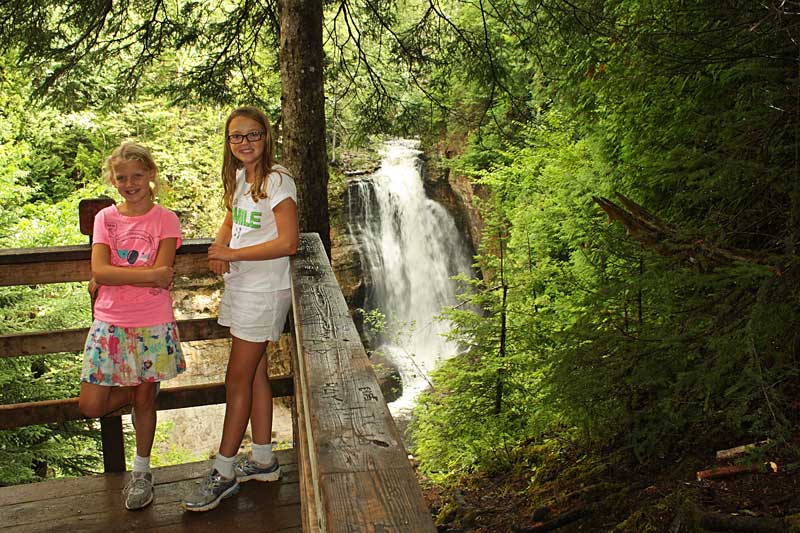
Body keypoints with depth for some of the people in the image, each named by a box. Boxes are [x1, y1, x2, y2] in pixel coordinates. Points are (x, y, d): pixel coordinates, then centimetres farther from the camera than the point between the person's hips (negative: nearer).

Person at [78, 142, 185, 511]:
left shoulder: (165, 220, -4)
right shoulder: (105, 218, 3)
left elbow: (161, 277, -15)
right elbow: (99, 272, -11)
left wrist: (110, 279, -13)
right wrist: (150, 275, -19)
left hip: (152, 325, -3)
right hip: (109, 324, 3)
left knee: (144, 399, 9)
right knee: (91, 406, 1)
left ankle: (141, 471, 29)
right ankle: (138, 389, 32)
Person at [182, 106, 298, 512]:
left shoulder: (277, 181, -16)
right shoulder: (238, 177, 11)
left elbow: (288, 243, -22)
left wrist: (233, 253, -17)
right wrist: (218, 247, 1)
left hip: (264, 292, -9)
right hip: (239, 286, 9)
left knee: (238, 381, -2)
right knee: (255, 373, 15)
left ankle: (224, 473, 11)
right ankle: (263, 460, 28)